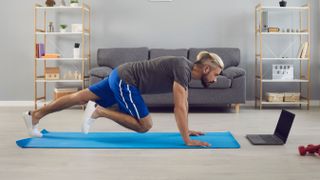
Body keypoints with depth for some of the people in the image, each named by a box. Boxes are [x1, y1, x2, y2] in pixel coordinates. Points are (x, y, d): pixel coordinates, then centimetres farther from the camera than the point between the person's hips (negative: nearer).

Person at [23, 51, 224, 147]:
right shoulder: (183, 69, -20)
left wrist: (187, 129, 20)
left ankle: (35, 115, 20)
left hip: (121, 76, 9)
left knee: (81, 98, 12)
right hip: (125, 80, -9)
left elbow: (185, 102, 18)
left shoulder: (187, 69, 8)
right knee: (144, 125, -9)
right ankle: (100, 111, -3)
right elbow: (179, 107, -25)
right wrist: (187, 140, -24)